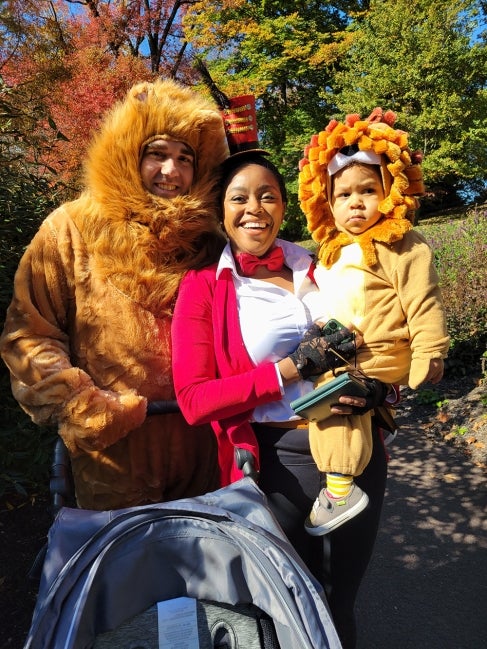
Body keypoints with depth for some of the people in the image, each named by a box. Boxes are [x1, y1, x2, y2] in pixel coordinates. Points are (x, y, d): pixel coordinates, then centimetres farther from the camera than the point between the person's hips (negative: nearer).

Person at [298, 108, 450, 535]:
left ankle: (340, 489, -16)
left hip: (379, 354, -9)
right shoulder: (333, 248, 14)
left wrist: (429, 353, -16)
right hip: (337, 350, 10)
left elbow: (422, 304, -14)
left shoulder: (403, 247, -10)